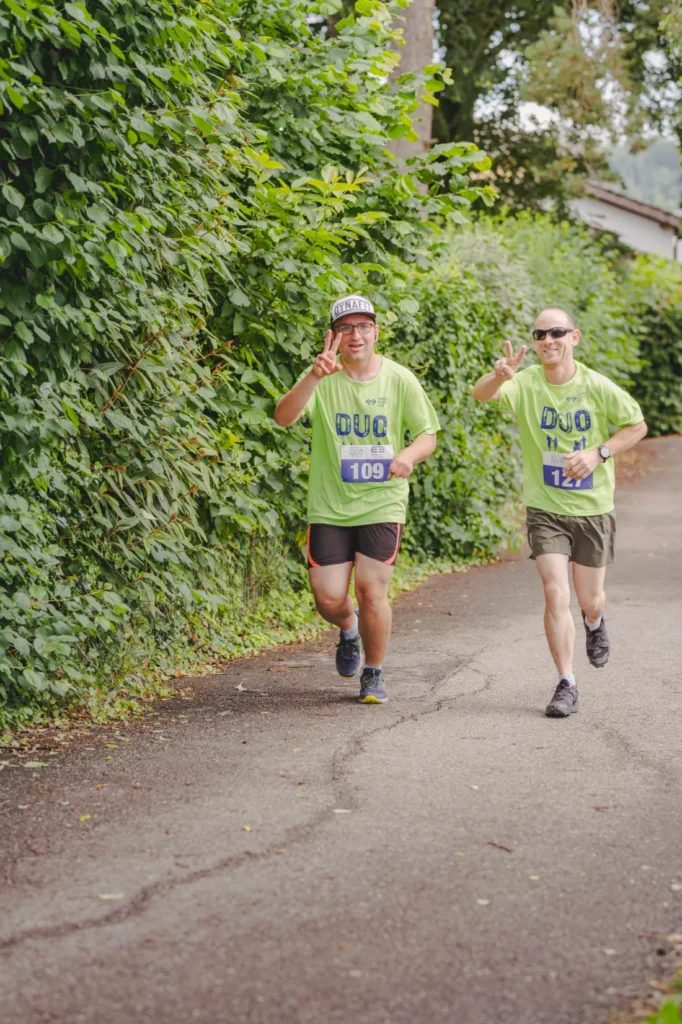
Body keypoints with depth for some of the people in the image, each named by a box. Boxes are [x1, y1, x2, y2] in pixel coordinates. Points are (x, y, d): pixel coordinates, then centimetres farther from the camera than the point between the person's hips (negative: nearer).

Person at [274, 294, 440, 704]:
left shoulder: (400, 380, -2)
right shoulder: (323, 379, -6)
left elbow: (428, 434, 5)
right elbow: (284, 417, -22)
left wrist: (409, 455, -18)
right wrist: (314, 377, -39)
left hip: (382, 504, 0)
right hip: (329, 506, 0)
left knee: (371, 590, -8)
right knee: (329, 597, -3)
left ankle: (374, 673, 15)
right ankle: (349, 630, 35)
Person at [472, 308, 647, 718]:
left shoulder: (597, 387, -10)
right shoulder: (526, 384, -10)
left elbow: (637, 425, 1)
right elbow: (481, 394, -27)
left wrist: (598, 453, -15)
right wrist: (500, 376, -51)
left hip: (593, 509, 1)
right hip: (546, 510, 0)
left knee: (589, 600, 11)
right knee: (556, 595, -11)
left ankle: (595, 623, 49)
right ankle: (567, 685, -1)